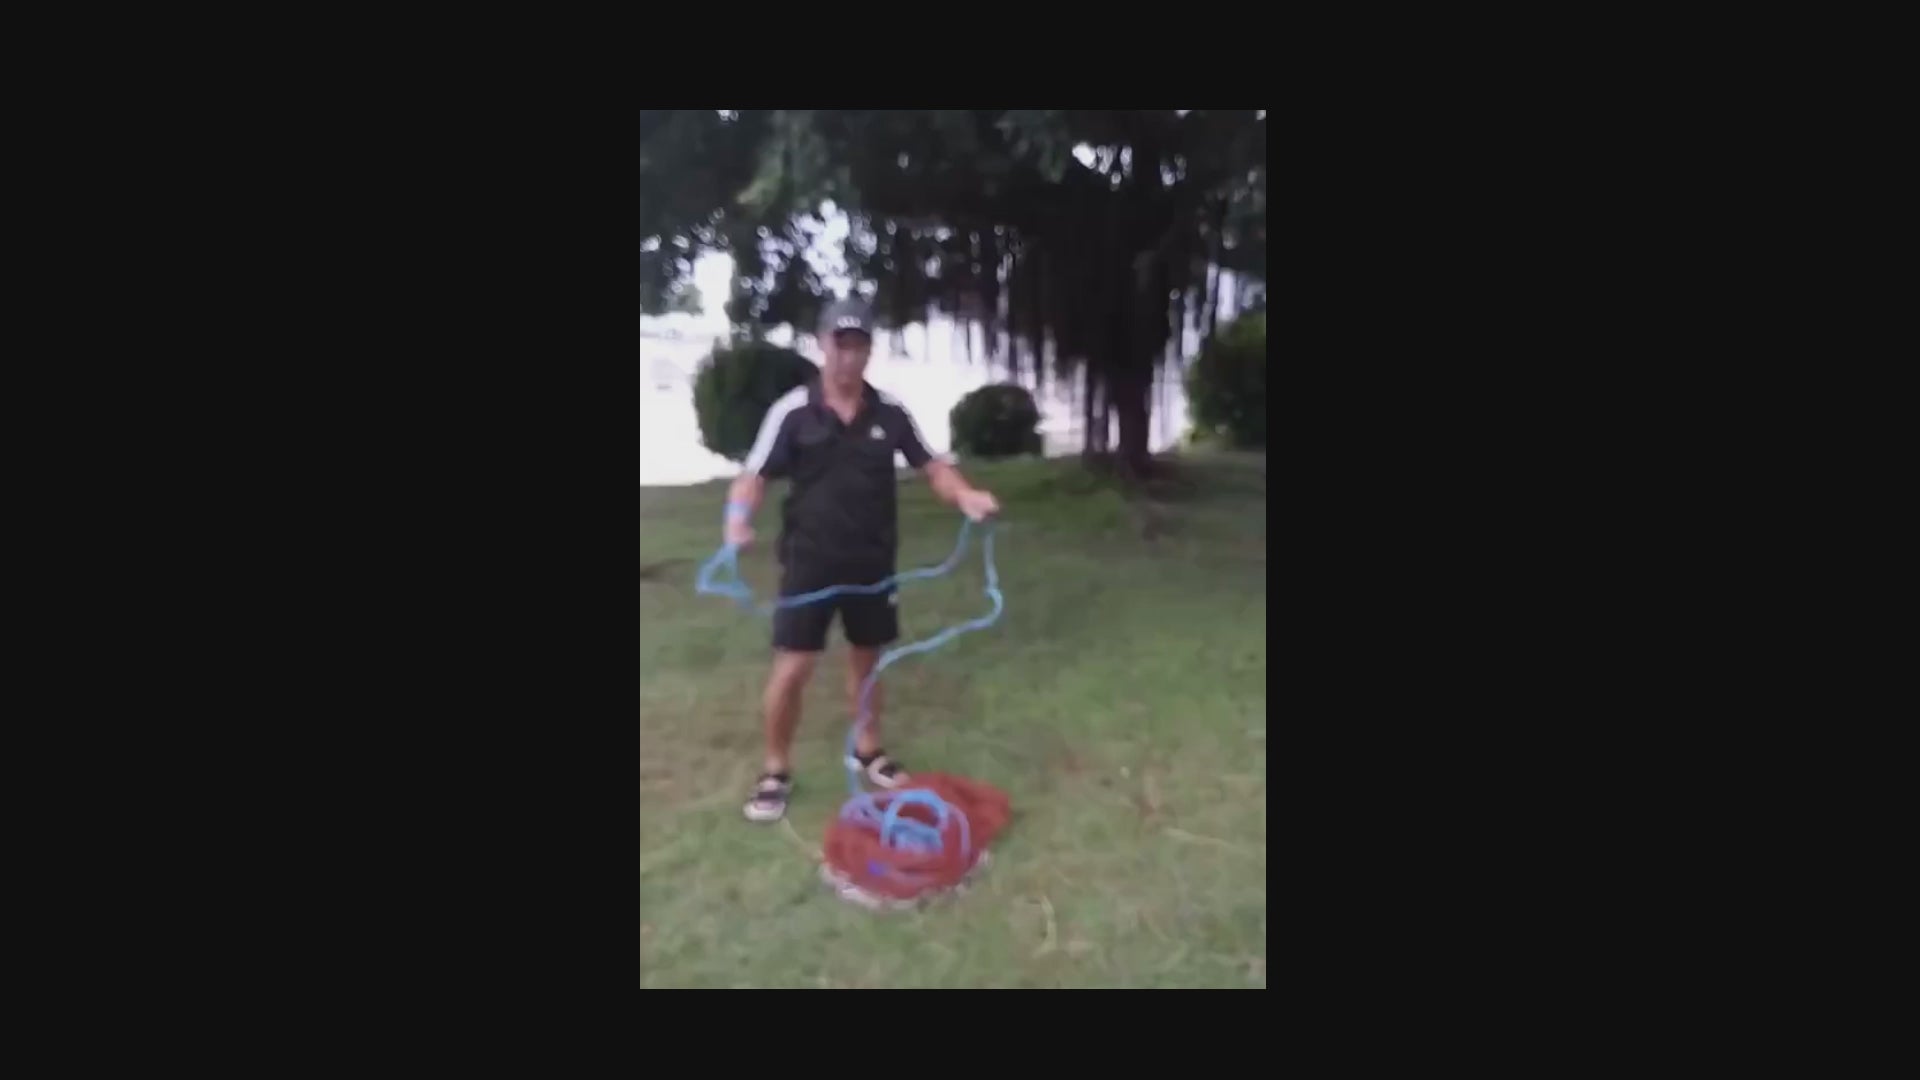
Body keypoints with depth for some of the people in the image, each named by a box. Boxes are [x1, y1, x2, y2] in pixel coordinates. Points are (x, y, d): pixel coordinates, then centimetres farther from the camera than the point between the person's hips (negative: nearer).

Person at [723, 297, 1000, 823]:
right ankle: (775, 771, 14)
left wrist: (966, 496, -15)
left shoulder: (890, 413, 0)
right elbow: (754, 476, -10)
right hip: (810, 561, -3)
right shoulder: (793, 411, -8)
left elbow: (932, 467, 5)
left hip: (873, 561, 3)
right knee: (793, 666, -4)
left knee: (867, 658, 16)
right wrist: (739, 516, -31)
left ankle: (867, 750, 35)